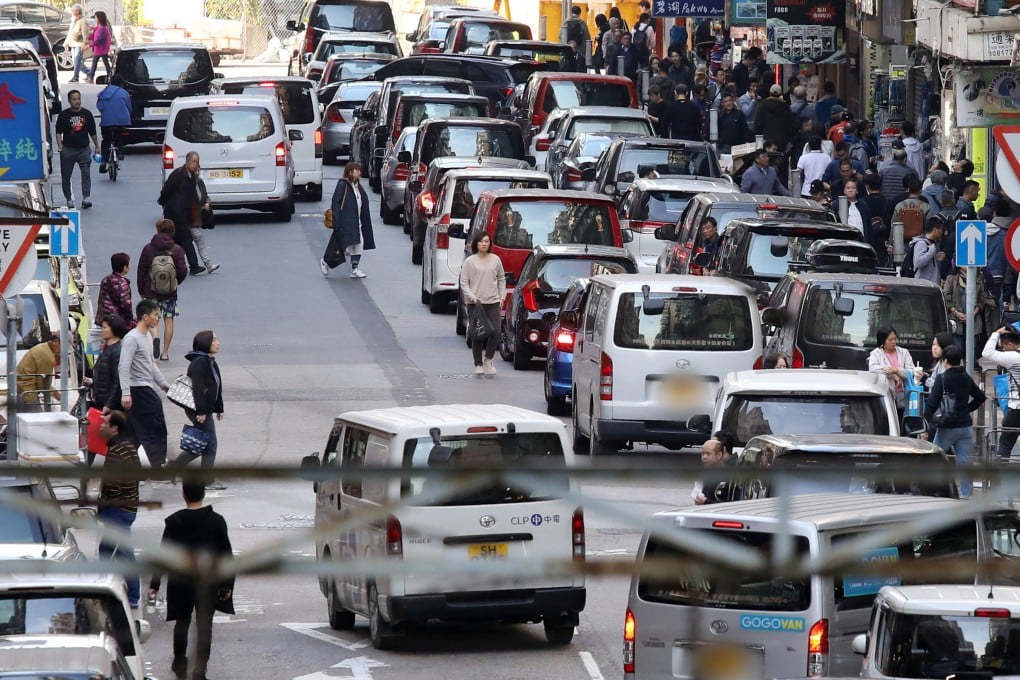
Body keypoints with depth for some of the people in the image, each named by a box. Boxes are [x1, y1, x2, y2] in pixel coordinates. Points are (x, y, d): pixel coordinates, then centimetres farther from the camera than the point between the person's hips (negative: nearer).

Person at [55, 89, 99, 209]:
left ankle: (86, 198, -19)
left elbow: (92, 132, 14)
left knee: (86, 173, -14)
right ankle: (68, 199, 19)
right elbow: (58, 132, 2)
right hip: (68, 149, 0)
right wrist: (60, 146, -10)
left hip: (84, 149, 0)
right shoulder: (63, 115, -1)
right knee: (66, 176, 6)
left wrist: (97, 146, 17)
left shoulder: (87, 114, 5)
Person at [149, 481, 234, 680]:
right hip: (208, 583, -1)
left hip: (181, 581, 1)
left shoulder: (174, 522, -9)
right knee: (204, 625, 4)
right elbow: (226, 555, -2)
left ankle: (180, 664, 32)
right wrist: (227, 584, 6)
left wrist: (154, 584, -2)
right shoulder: (216, 521, -7)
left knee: (182, 623, 18)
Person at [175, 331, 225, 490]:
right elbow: (197, 388, -22)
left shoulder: (211, 362, 15)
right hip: (199, 410, -10)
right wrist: (201, 411, -25)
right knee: (210, 446, -4)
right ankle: (207, 481, 3)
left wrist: (219, 408, 21)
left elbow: (216, 387, 20)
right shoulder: (199, 362, -17)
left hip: (206, 410, 10)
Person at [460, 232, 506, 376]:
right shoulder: (470, 261, 0)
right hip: (475, 303, -2)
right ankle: (478, 364, 10)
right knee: (477, 336, -1)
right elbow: (464, 282, 0)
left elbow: (501, 279, 19)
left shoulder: (495, 260, 9)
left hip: (493, 302, 2)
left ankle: (488, 360, 10)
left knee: (495, 332, -9)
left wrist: (502, 296, 10)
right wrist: (471, 295, -14)